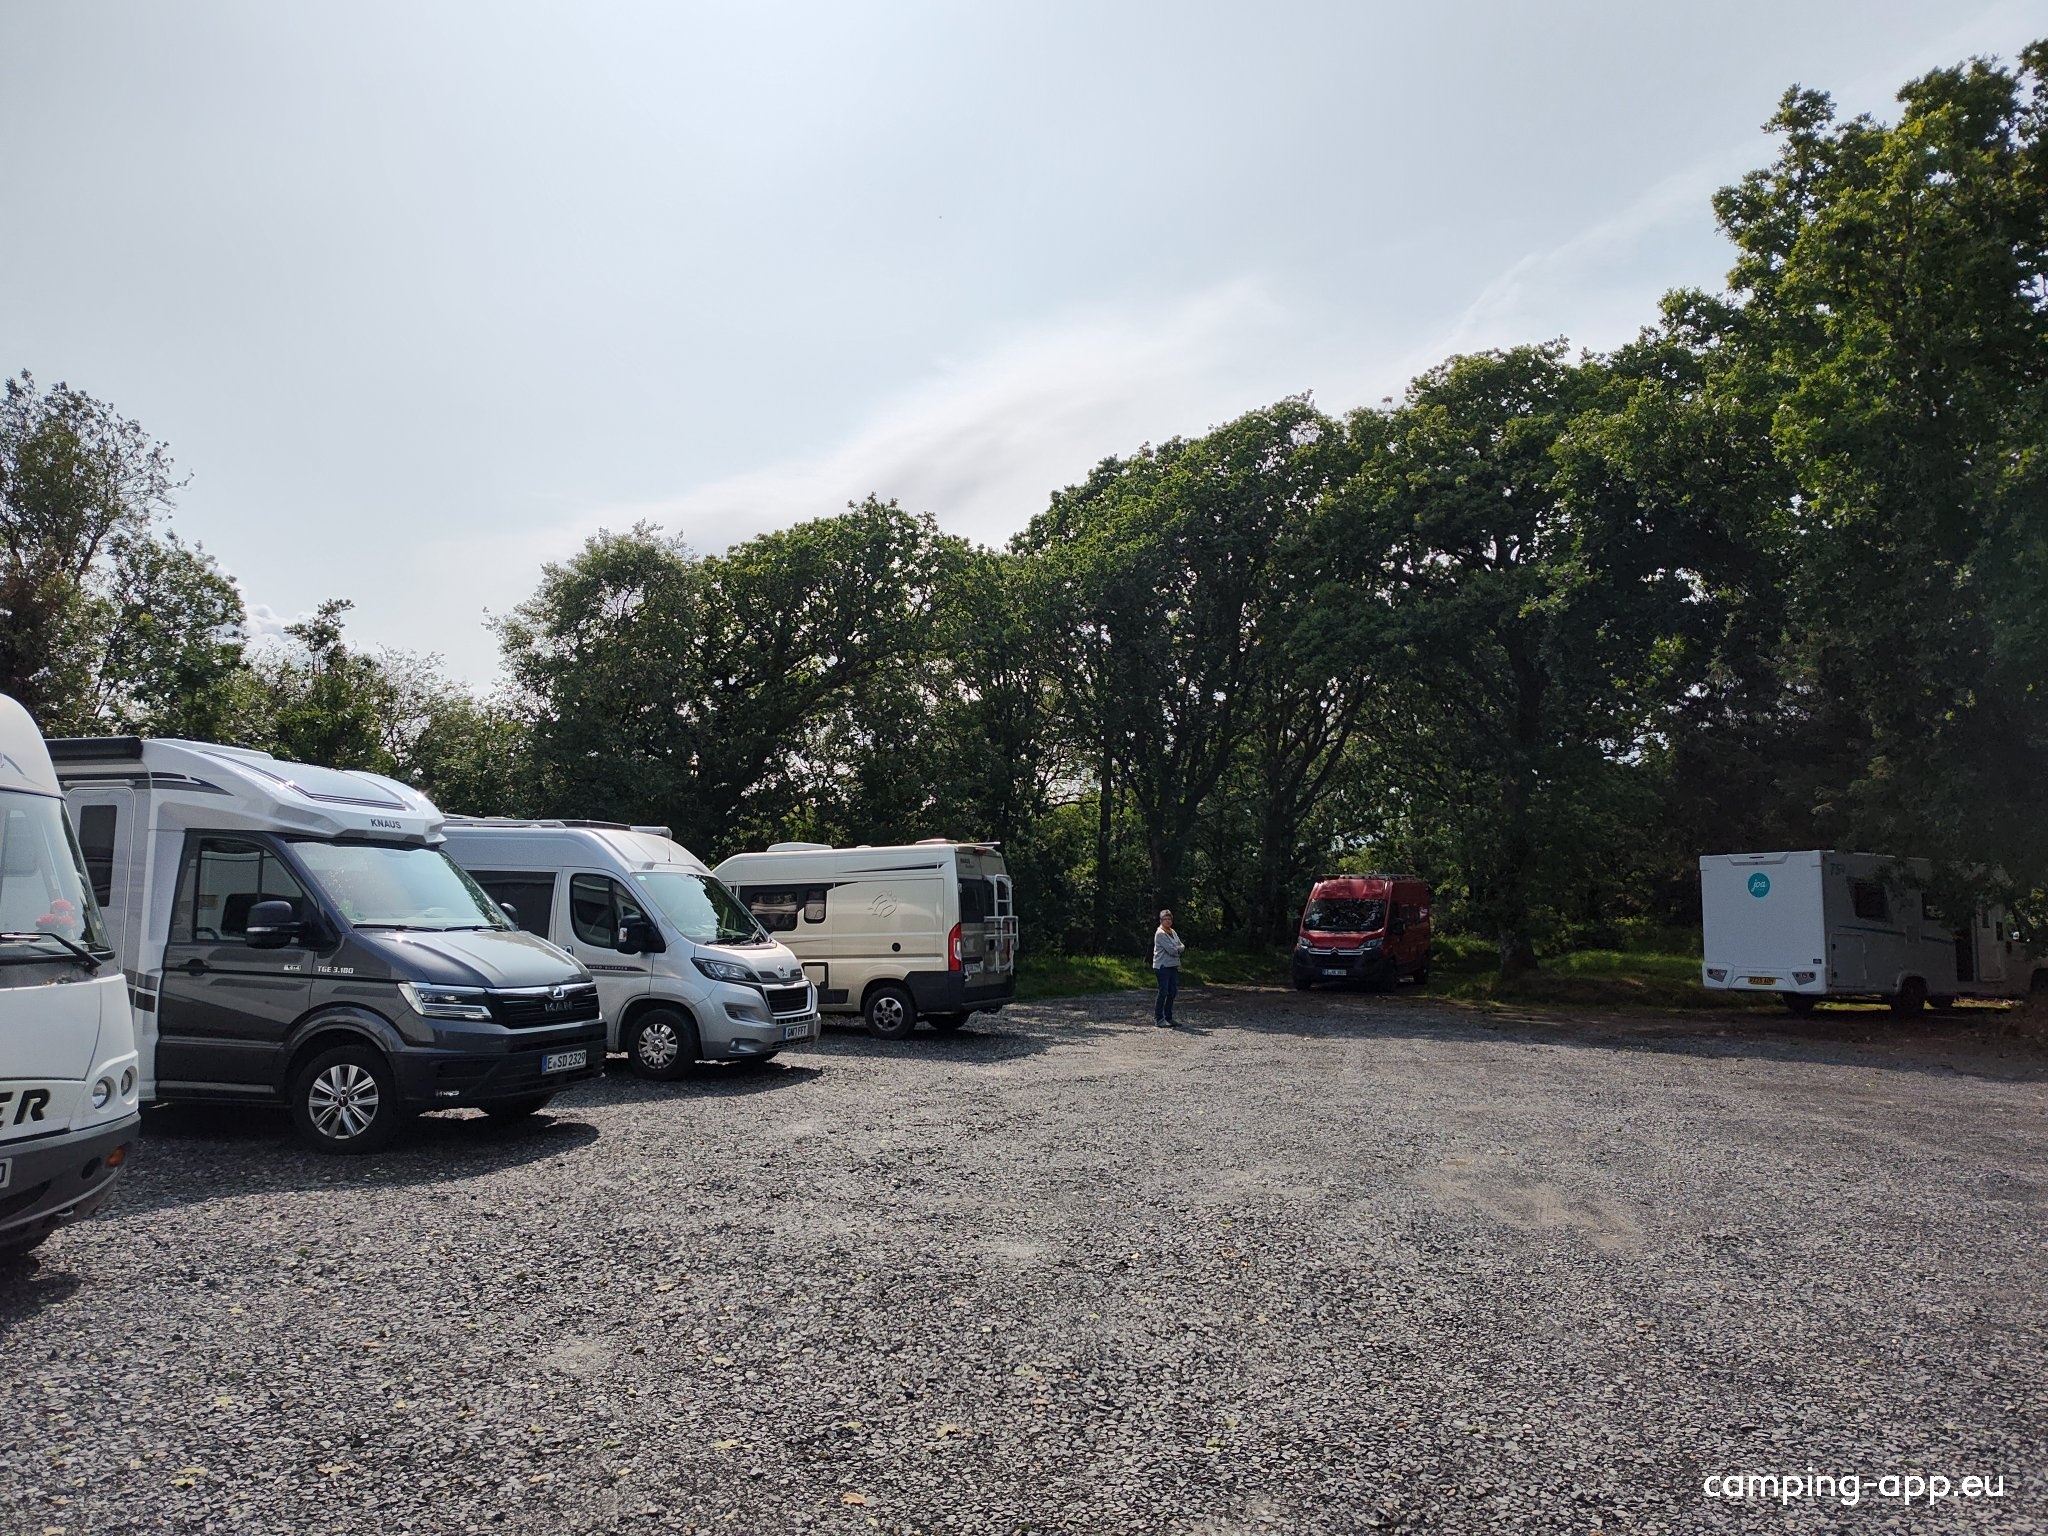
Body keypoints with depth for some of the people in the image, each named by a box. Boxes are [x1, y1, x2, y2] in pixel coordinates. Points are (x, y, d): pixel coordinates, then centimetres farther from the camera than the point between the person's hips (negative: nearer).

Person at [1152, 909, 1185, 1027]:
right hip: (1162, 967, -8)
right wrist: (1181, 947, 0)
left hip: (1173, 966, 8)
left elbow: (1181, 945, 13)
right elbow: (1171, 950, -18)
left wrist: (1177, 949, -7)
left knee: (1173, 992, 9)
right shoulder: (1160, 934, -13)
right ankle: (1158, 1018, -2)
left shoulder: (1173, 932, 15)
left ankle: (1168, 1017, 18)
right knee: (1163, 992, -8)